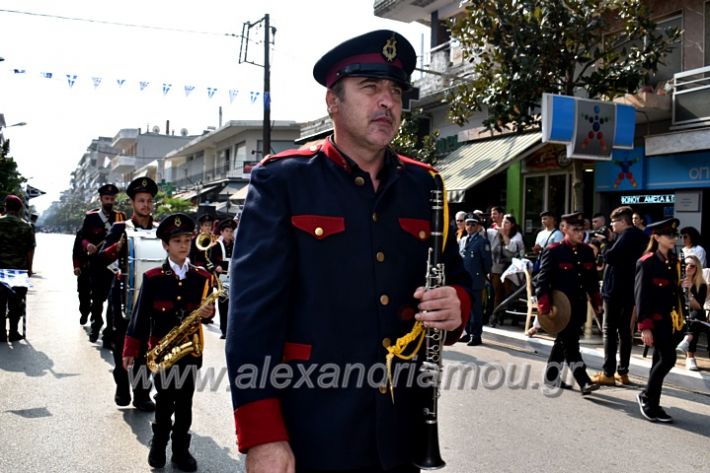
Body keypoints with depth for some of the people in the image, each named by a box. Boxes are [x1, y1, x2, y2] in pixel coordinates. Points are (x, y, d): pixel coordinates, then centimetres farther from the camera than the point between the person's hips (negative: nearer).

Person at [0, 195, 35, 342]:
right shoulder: (26, 227, -3)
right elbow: (30, 250, -3)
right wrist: (29, 268, 6)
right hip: (19, 269, -1)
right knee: (16, 302, 7)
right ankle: (13, 332, 9)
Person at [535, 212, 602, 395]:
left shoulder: (587, 251, 7)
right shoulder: (553, 251, -11)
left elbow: (592, 280, 16)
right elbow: (542, 280, -14)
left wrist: (596, 301, 15)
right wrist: (545, 305, -20)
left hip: (579, 307, 7)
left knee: (563, 342, 16)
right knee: (570, 344, -5)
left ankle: (551, 377, 28)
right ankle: (583, 382, -4)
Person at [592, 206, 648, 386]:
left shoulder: (627, 235, -13)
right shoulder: (640, 236, 15)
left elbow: (610, 256, -22)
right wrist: (609, 242, 4)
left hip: (617, 289, -9)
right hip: (630, 289, 9)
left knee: (609, 330, -4)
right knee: (624, 330, 12)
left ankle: (608, 373, -3)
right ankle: (622, 372, 17)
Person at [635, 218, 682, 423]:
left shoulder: (673, 262, 10)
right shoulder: (646, 263, -12)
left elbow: (675, 291, 15)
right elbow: (641, 296, -15)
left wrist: (677, 319, 11)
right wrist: (644, 327, -19)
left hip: (667, 319, 8)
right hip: (653, 319, -8)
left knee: (660, 360, 10)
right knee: (668, 358, -13)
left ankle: (651, 403, 20)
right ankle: (647, 398, 4)